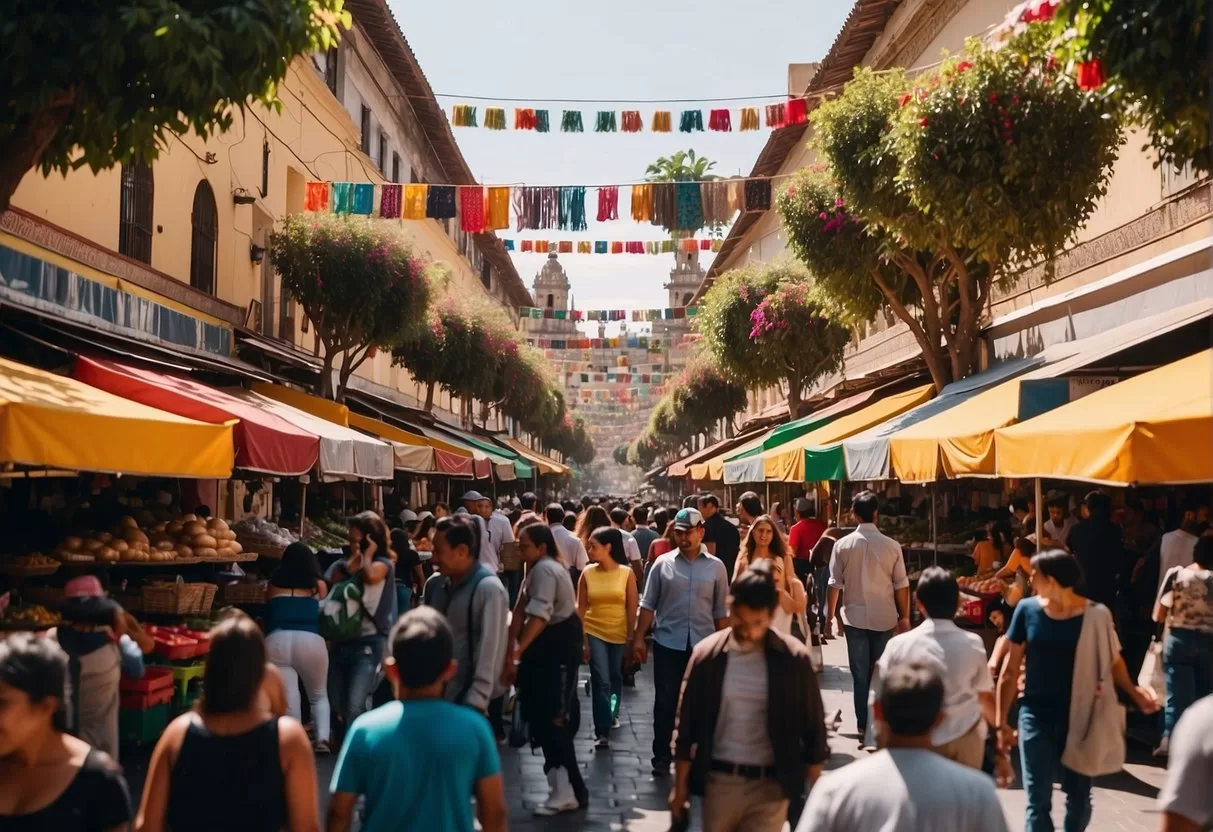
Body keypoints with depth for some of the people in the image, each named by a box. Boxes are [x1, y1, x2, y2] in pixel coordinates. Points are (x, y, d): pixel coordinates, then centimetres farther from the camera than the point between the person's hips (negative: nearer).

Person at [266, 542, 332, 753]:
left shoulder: (273, 585, 19)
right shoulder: (318, 585, 16)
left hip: (276, 641, 0)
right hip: (312, 641, 0)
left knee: (287, 700, -1)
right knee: (319, 695, 17)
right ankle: (323, 738, -2)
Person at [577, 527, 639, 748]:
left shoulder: (627, 574, -8)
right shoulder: (587, 573, -5)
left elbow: (632, 608, -4)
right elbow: (581, 608, -3)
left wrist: (631, 638, -5)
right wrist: (582, 640, -6)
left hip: (619, 634, 0)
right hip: (594, 633, 0)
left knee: (616, 678, 18)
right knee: (601, 681, -8)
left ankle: (613, 713, 44)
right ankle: (602, 732, -2)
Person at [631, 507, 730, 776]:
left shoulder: (716, 567, 3)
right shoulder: (663, 563, 1)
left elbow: (721, 612, 5)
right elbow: (648, 605, 3)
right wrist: (638, 638, -3)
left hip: (703, 644, 1)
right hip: (668, 643, 0)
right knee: (665, 701, 4)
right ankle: (661, 756, 16)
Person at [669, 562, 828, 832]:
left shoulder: (794, 659, -7)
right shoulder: (707, 655, -5)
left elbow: (813, 729, 1)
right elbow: (687, 723, 2)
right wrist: (681, 785, 5)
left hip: (771, 785, -1)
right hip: (719, 780, 1)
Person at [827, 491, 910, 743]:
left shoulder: (843, 544, -7)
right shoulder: (892, 546, -7)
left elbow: (835, 584, -2)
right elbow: (901, 585, -2)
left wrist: (830, 615, 9)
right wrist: (904, 617, 9)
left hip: (855, 616, 0)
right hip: (885, 618, 0)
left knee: (860, 675, 6)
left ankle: (864, 727, 7)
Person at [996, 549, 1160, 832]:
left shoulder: (1096, 615, -9)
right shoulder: (1027, 610, -6)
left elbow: (1113, 661, 3)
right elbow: (1010, 670, 0)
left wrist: (1133, 691, -17)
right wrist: (1001, 721, 0)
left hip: (1081, 717, 0)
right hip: (1036, 716, 0)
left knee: (1079, 797, 14)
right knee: (1038, 799, -1)